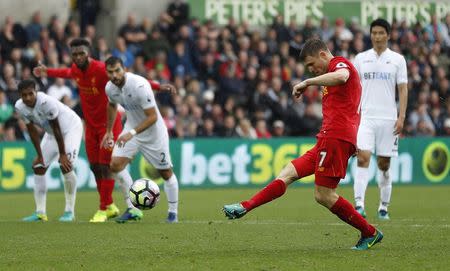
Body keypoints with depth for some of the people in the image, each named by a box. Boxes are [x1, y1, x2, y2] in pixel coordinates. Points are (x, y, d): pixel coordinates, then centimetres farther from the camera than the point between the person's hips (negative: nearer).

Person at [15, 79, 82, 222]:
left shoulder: (46, 102, -36)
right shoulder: (20, 107, -17)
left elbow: (57, 129, -28)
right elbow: (32, 131, -6)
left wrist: (62, 154, -22)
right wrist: (39, 155, -5)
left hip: (71, 126, -7)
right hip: (51, 133, 7)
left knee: (66, 165, -21)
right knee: (38, 167, 1)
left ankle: (70, 211, -12)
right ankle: (40, 212, 5)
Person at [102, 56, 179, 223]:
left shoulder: (139, 85, -29)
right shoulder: (110, 88, -8)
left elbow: (153, 117, -28)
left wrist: (132, 133, -35)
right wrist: (109, 131, 20)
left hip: (153, 132, -5)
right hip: (132, 129, 5)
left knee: (166, 173, 3)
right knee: (115, 164, -13)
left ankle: (173, 212, 21)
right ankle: (132, 209, -4)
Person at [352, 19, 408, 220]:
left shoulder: (397, 59, 5)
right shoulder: (361, 58, 8)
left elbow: (403, 90, 3)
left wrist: (401, 117, -6)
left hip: (388, 119, 0)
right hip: (366, 118, 0)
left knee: (384, 164, 5)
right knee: (363, 158, -16)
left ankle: (384, 207, 16)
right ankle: (359, 204, -23)